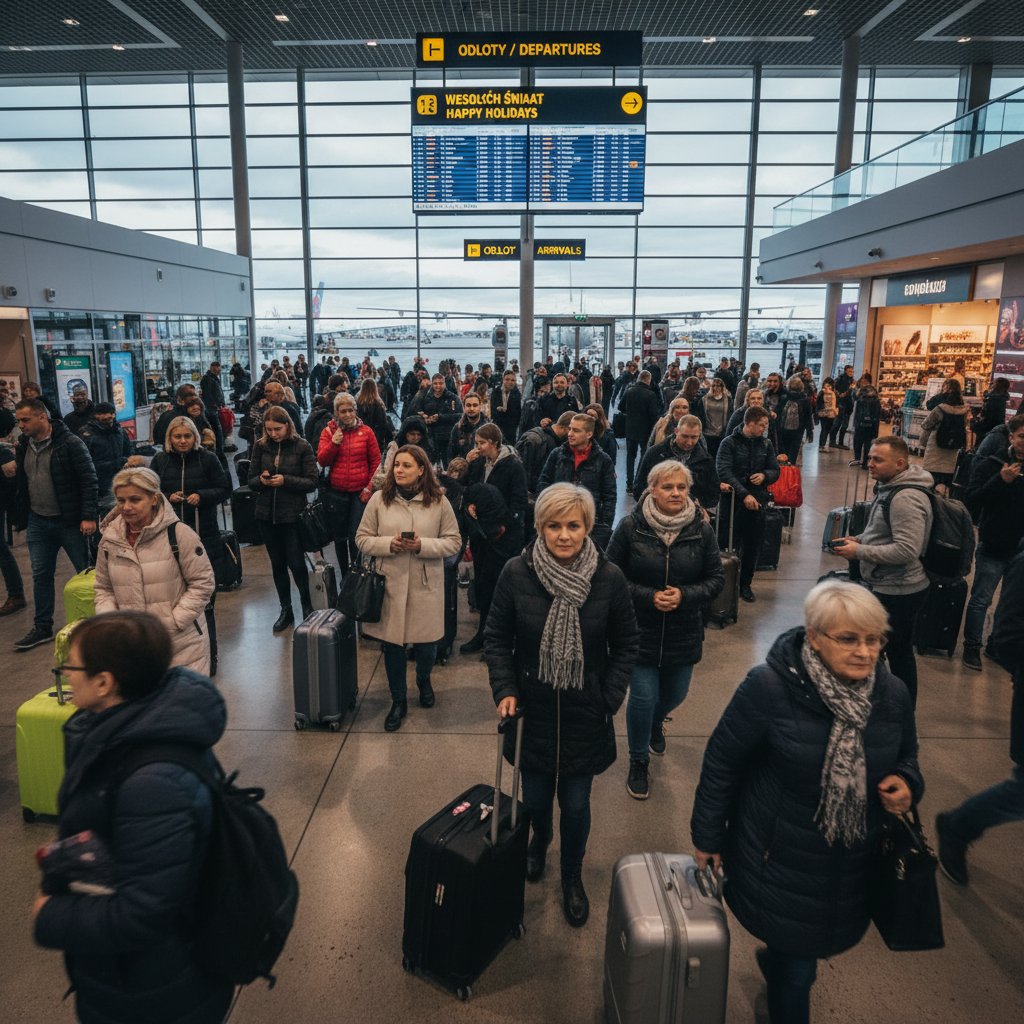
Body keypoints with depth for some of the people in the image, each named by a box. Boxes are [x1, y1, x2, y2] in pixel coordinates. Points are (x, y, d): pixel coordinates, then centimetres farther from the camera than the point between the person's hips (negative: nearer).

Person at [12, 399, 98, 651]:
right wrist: (19, 516, 9)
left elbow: (89, 479, -15)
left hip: (69, 521, -6)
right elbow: (20, 481, 15)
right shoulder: (23, 445, 5)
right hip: (37, 522, 6)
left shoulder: (70, 443, -14)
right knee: (41, 575, 13)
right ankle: (42, 628, 25)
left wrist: (88, 516, -18)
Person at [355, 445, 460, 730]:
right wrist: (389, 544, -16)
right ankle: (398, 701, 28)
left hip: (426, 585, -1)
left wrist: (422, 545, -17)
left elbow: (454, 542, -1)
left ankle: (423, 681, 44)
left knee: (425, 643, 9)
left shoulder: (439, 501, -4)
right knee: (392, 643, 8)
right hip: (390, 583, 1)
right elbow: (362, 539, 3)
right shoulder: (379, 499, -2)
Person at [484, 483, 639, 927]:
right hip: (532, 711, 1)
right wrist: (504, 689, -9)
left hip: (584, 716, 0)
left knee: (576, 806, 10)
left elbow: (625, 645, 1)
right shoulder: (516, 572, -12)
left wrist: (610, 698, -5)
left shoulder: (609, 577, -11)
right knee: (534, 799, 16)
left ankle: (572, 876, 40)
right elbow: (497, 637, 0)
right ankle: (539, 841, 53)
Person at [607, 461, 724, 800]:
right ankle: (638, 763, 26)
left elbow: (716, 579, 0)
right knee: (643, 697, -1)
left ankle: (655, 721, 57)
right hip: (639, 630, -3)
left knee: (675, 694, 19)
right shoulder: (630, 527, -12)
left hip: (683, 632, 3)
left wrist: (684, 595, -18)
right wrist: (649, 597, -19)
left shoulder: (702, 530, -7)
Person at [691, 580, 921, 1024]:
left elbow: (906, 758, 10)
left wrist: (906, 784, -14)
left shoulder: (893, 695, -8)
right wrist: (708, 837, -6)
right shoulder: (769, 687, -23)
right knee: (797, 969, 9)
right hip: (780, 859, -5)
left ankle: (774, 961, 60)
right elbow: (722, 761, -13)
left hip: (854, 867, 5)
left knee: (824, 943, 26)